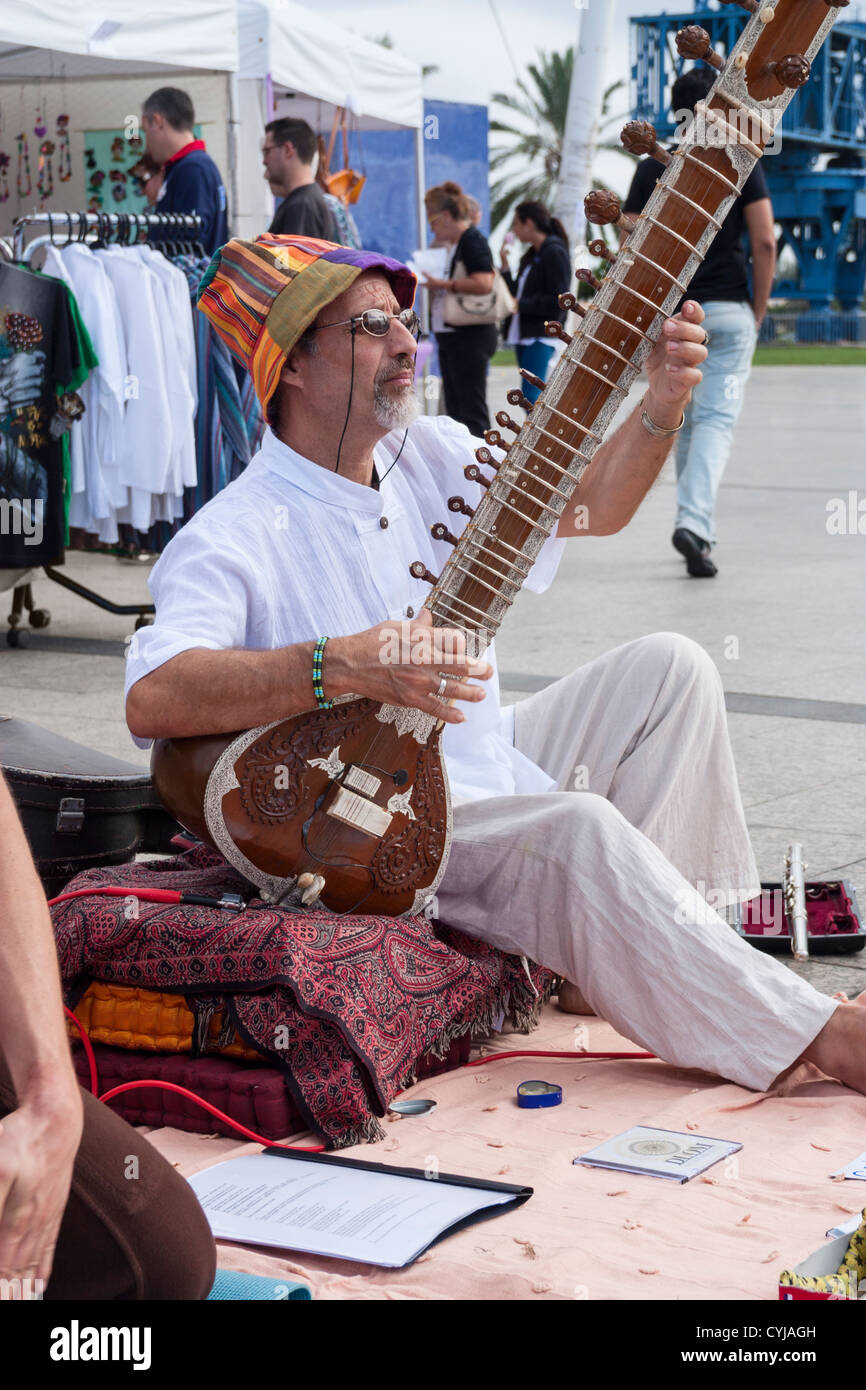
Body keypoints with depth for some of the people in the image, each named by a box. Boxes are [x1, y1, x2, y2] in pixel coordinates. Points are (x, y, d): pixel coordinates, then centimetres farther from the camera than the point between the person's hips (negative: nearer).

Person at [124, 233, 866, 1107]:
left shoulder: (432, 455, 5)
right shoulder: (234, 537, -19)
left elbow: (588, 507, 9)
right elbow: (150, 699, -34)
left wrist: (663, 403, -10)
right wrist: (345, 664, -42)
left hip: (492, 764, 9)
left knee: (666, 668, -2)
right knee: (576, 831, -30)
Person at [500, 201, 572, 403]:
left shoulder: (554, 252, -9)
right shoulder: (531, 255, 18)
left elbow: (558, 301, -16)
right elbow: (516, 293, 18)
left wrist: (520, 305, -15)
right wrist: (505, 267, 9)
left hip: (543, 335, -9)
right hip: (524, 335, 9)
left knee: (530, 394, -18)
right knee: (532, 396, 9)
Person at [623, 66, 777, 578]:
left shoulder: (651, 170, 5)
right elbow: (765, 243, -7)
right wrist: (759, 311, 2)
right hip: (727, 312, -3)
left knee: (684, 424, 15)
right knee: (717, 421, -7)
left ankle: (699, 529, 21)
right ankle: (693, 521, -26)